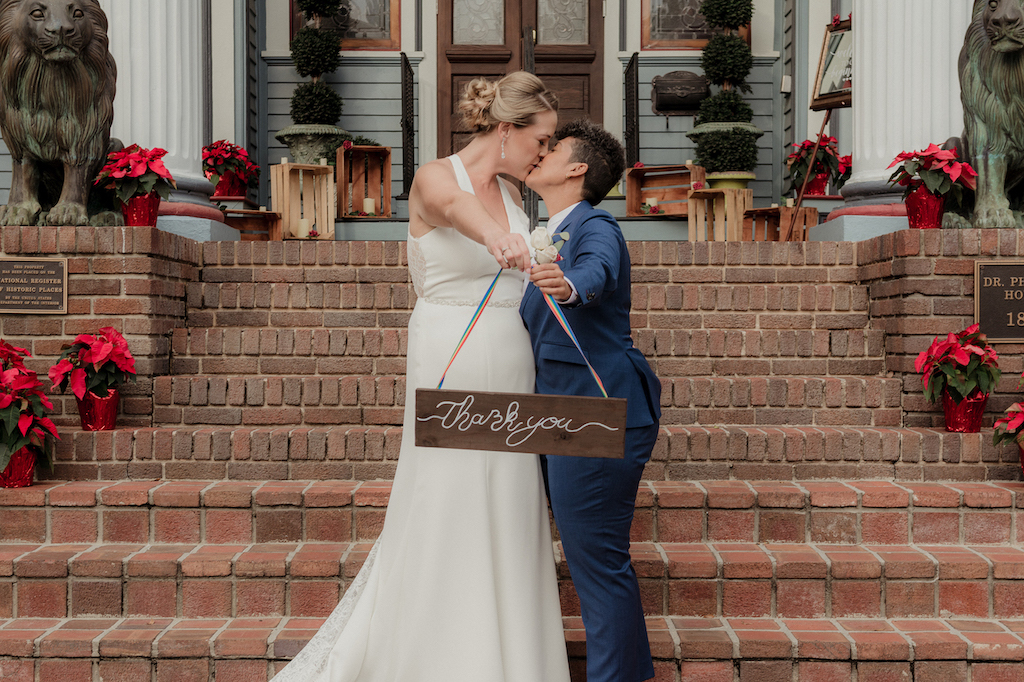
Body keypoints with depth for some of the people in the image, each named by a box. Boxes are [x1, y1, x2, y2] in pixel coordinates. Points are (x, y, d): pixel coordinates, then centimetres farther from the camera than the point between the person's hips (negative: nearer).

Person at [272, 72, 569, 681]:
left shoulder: (513, 195, 12)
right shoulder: (435, 178, -9)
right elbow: (452, 206, -36)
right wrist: (495, 237, -56)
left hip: (509, 372, 7)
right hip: (451, 365, -7)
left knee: (504, 515, 10)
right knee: (444, 513, -1)